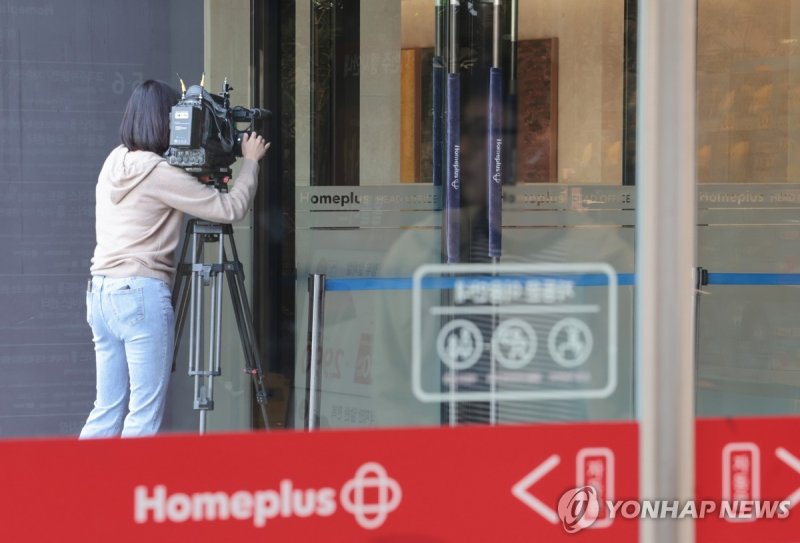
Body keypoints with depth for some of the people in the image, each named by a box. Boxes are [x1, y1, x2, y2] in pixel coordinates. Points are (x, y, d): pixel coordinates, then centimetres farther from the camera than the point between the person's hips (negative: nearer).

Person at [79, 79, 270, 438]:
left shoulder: (115, 162, 12)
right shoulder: (157, 172, -12)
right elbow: (230, 208, -8)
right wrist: (250, 161, 6)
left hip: (100, 292, 8)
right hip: (142, 293, -8)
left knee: (107, 409, 10)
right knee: (145, 413, -4)